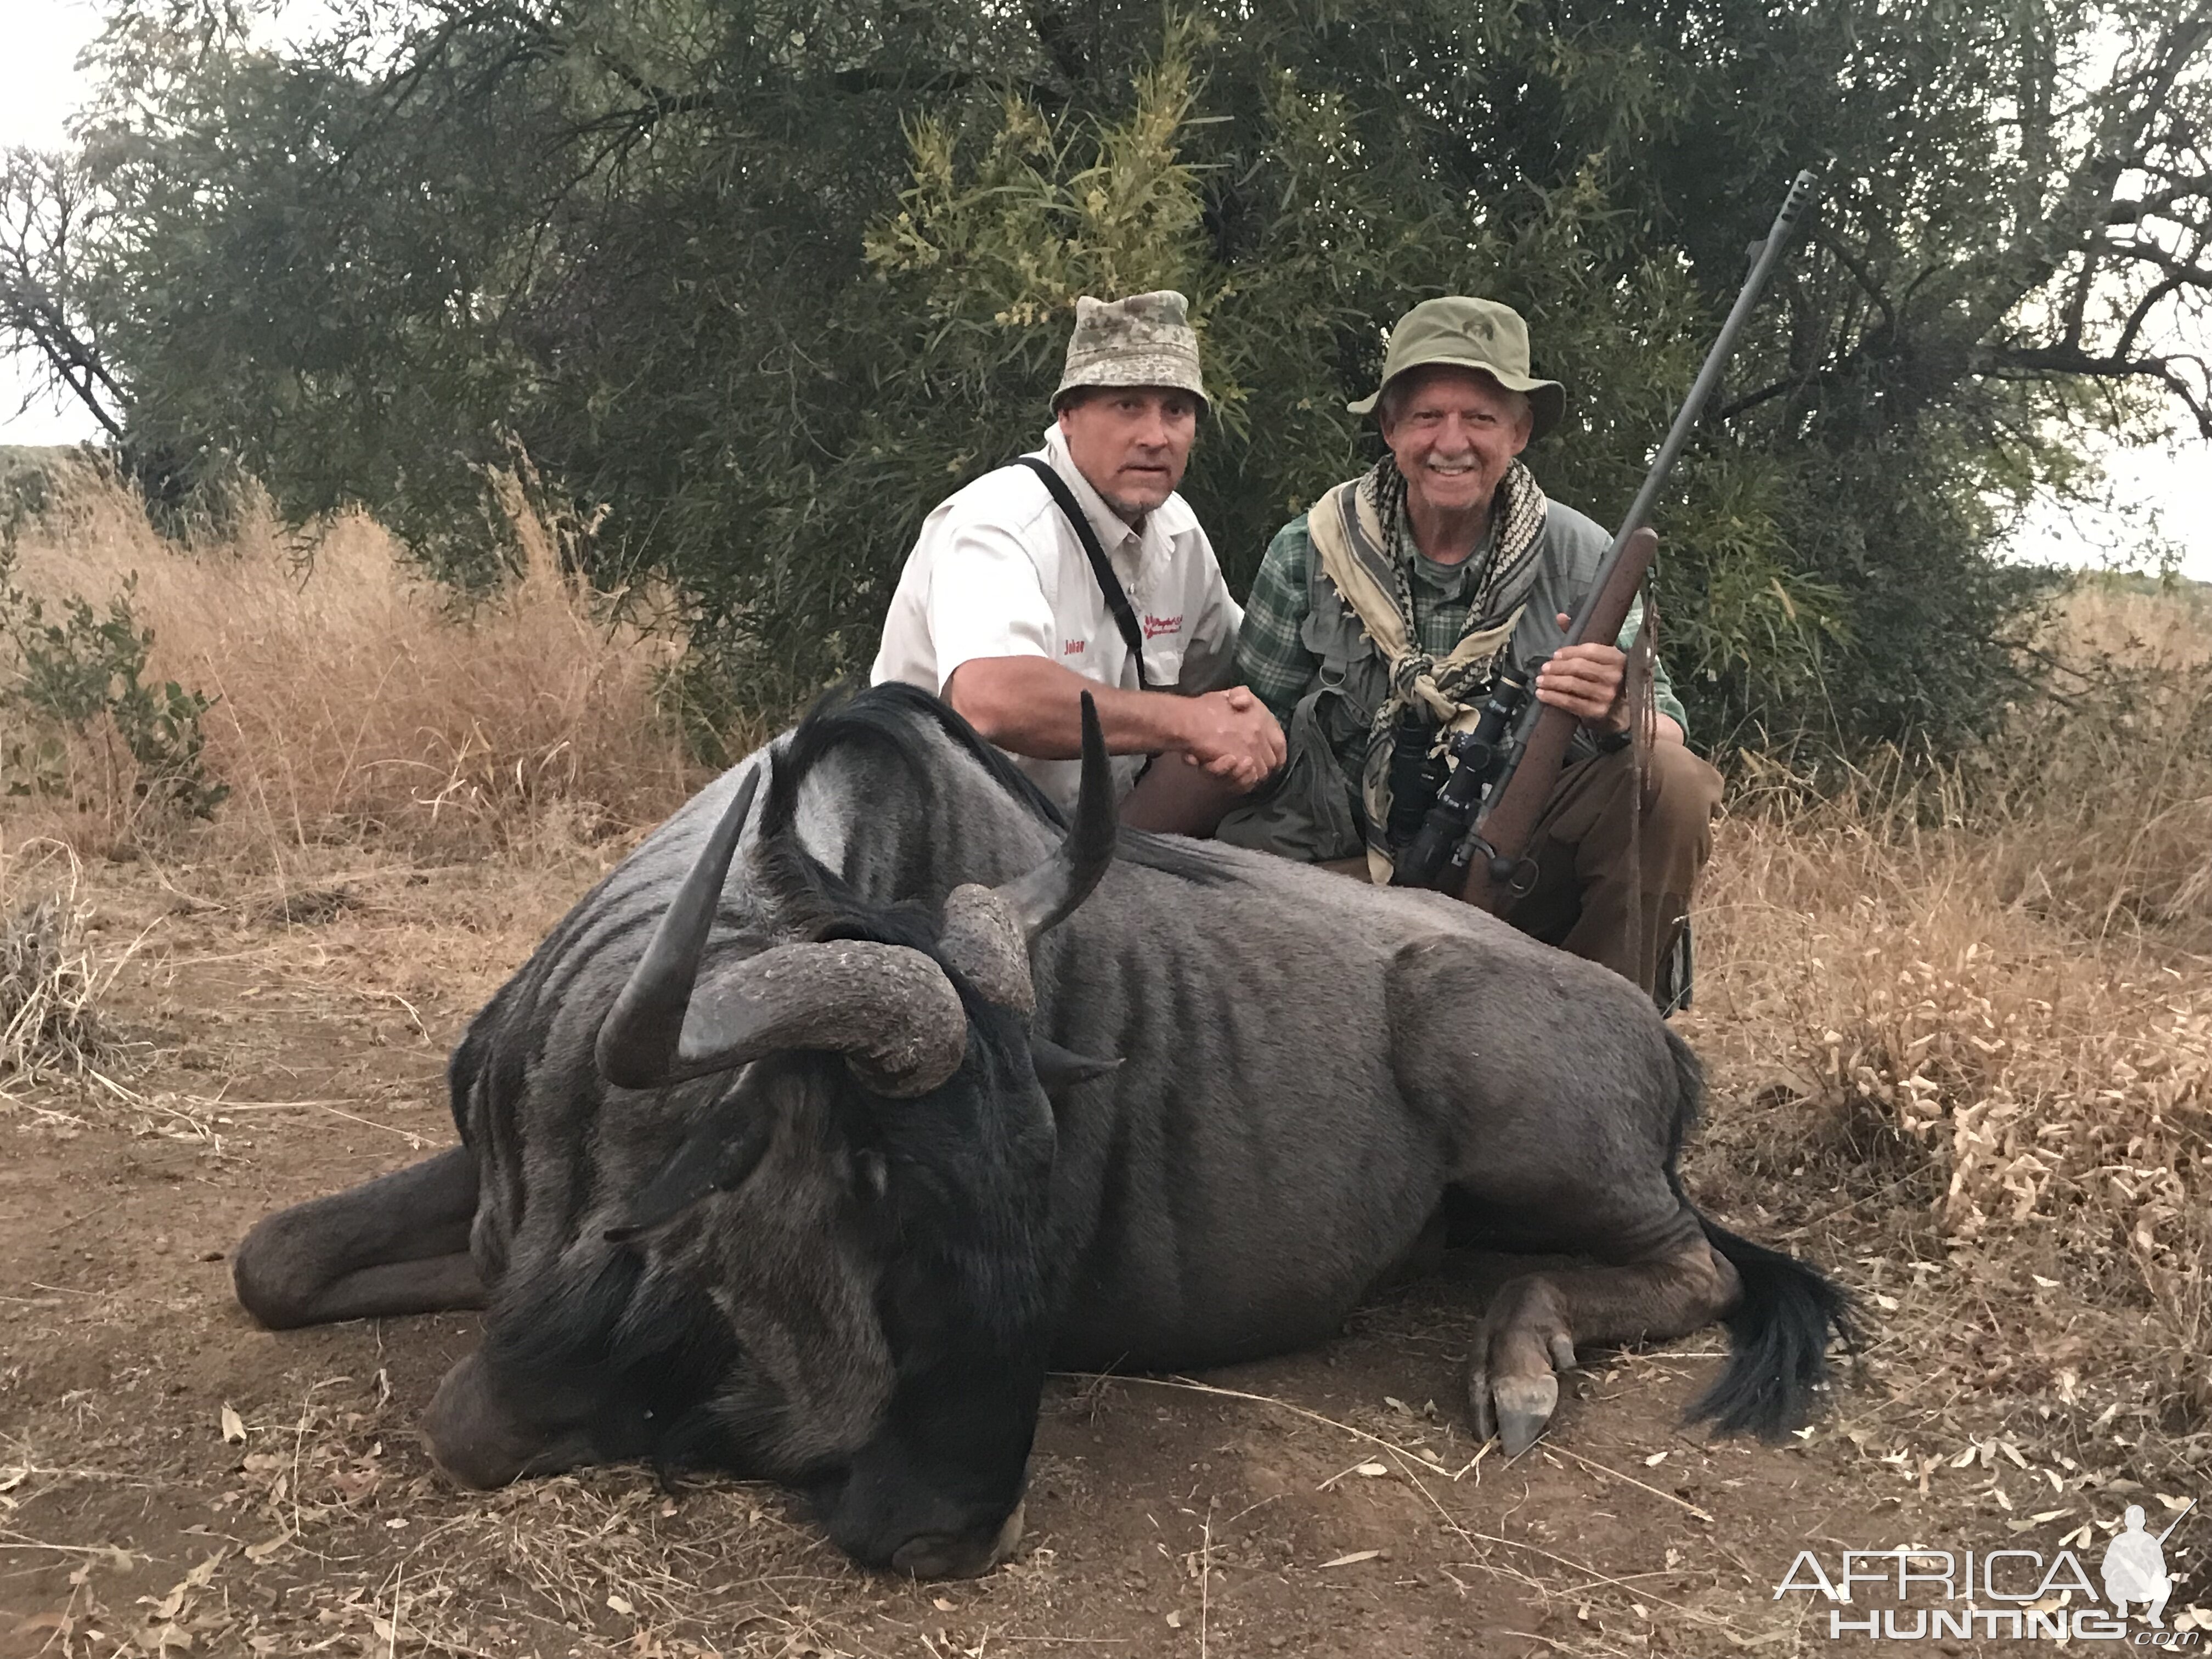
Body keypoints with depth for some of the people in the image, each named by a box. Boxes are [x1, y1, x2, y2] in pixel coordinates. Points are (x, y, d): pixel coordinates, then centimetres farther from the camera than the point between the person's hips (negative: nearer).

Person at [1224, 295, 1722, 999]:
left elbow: (1667, 735, -4)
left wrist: (1616, 715, -29)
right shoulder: (1306, 554, -1)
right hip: (1358, 874, -2)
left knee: (1669, 782, -24)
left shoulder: (1583, 560, -1)